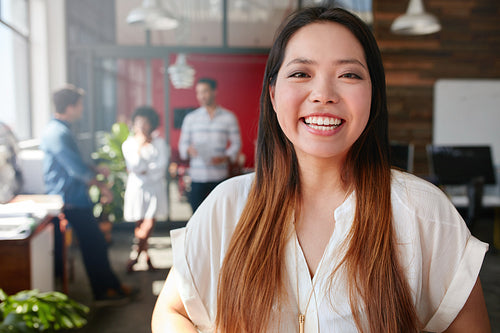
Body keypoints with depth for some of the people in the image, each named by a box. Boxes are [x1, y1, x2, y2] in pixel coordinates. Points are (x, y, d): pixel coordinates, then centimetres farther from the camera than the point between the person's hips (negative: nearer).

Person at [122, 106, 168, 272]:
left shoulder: (159, 142, 4)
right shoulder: (128, 143, 4)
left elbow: (161, 166, -5)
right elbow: (134, 166, -9)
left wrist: (144, 171, -9)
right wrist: (139, 147, -12)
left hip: (155, 186, 0)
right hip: (137, 187, 0)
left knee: (149, 224, -7)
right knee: (140, 223, 3)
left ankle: (135, 256, 5)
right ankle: (145, 255, 18)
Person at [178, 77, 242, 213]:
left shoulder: (229, 117, 8)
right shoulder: (190, 118, 12)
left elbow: (236, 143, 7)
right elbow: (183, 143, 12)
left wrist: (224, 158, -11)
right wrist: (189, 149, -12)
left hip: (220, 176, -1)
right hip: (197, 176, 1)